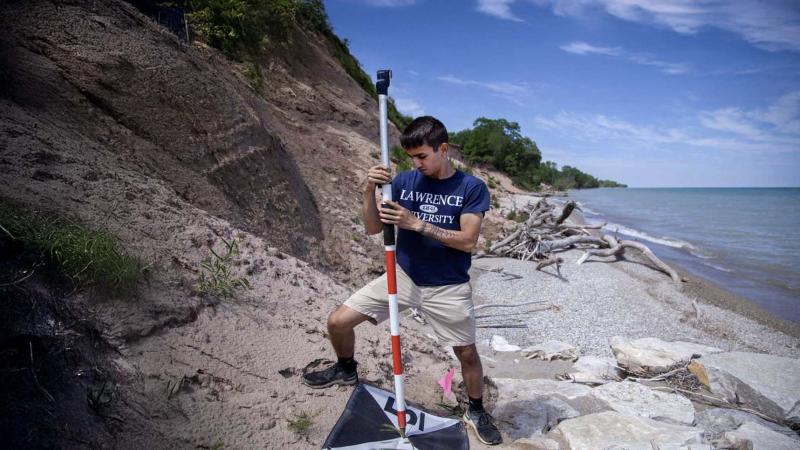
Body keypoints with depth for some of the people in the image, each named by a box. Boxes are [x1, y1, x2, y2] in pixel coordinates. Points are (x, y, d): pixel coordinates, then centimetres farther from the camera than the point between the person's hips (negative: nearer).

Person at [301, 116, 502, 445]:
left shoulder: (471, 188, -10)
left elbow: (468, 241, -18)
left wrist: (418, 224, -26)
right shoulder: (404, 181, -3)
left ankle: (476, 412, 38)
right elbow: (373, 228, -5)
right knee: (338, 322, -1)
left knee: (467, 354, 9)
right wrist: (369, 191, -22)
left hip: (448, 288, -2)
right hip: (403, 277, 3)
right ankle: (346, 370, 30)